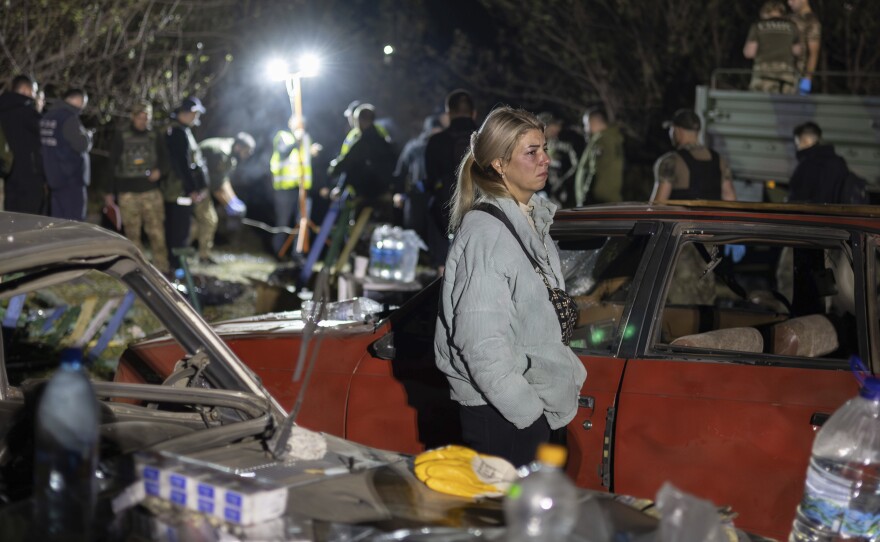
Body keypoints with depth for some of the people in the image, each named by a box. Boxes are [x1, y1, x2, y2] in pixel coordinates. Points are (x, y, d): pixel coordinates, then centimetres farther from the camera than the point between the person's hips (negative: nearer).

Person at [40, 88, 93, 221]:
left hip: (53, 175, 9)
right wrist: (88, 135, -1)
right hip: (72, 177, -9)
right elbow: (81, 145, -21)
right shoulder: (69, 117, -15)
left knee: (58, 220, 13)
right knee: (73, 221, -6)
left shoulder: (49, 115, 12)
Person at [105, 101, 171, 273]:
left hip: (151, 192, 0)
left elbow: (166, 162, 14)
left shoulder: (155, 138, 9)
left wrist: (160, 171, -10)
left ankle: (161, 268, -1)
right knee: (132, 234, 2)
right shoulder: (121, 137, 5)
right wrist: (109, 192, 5)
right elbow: (112, 164, 8)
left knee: (157, 232, -6)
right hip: (127, 193, 0)